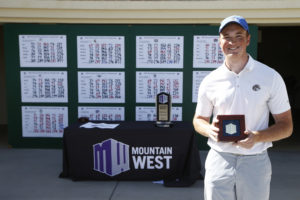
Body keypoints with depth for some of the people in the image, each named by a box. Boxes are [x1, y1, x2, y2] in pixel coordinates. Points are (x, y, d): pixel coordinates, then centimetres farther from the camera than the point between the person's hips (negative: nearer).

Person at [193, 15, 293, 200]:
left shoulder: (270, 77, -2)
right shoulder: (210, 81, 3)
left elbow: (286, 125, 0)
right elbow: (199, 120, 13)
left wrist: (258, 136, -18)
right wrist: (210, 130, -10)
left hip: (256, 163, -1)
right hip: (218, 162, 1)